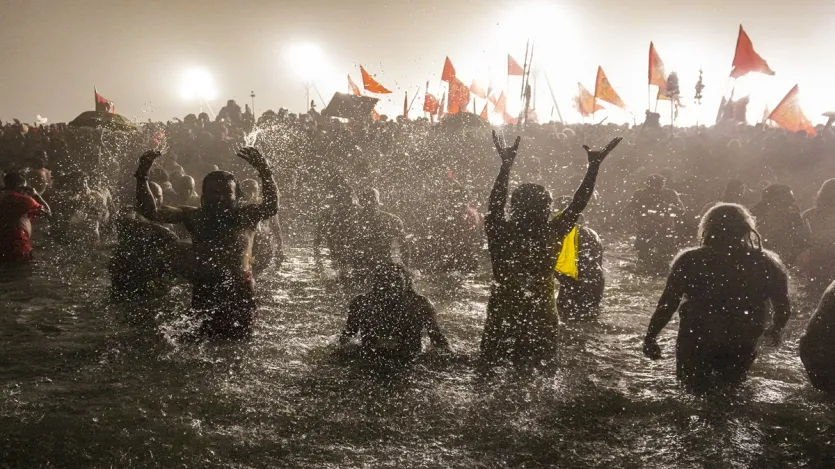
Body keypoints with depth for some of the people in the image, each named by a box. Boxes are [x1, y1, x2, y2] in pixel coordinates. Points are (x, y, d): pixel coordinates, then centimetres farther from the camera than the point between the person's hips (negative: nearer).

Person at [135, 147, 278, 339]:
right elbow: (151, 212, 0)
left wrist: (265, 173, -34)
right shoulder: (195, 216, 6)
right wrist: (142, 177, -14)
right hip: (204, 292, 2)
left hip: (240, 292, -2)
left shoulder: (244, 217, 0)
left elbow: (272, 206, -19)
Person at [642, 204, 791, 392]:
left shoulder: (690, 261, -11)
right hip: (742, 346, 2)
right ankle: (728, 378, 3)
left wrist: (650, 338, -1)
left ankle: (698, 377, -1)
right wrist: (774, 330, 21)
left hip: (697, 342, -2)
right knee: (732, 379, 30)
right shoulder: (767, 264, -6)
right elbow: (783, 309, 1)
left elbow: (667, 305, -12)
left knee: (692, 380, 25)